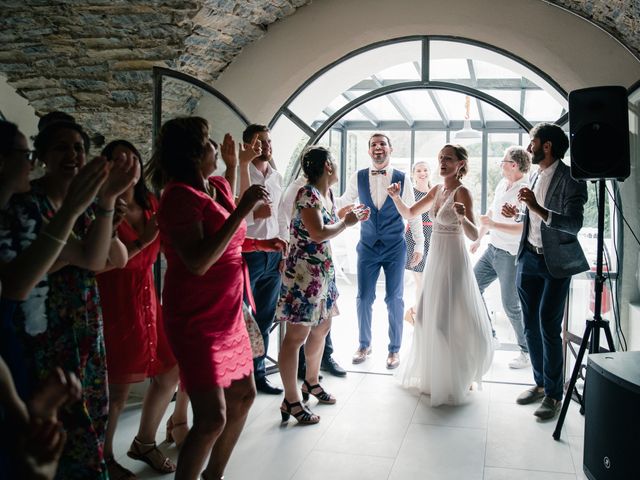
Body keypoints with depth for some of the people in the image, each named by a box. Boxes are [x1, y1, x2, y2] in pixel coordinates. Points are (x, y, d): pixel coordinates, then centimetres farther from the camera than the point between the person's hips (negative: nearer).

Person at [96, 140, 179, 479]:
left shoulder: (152, 205, 8)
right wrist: (141, 242, -22)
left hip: (148, 300, 7)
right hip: (114, 304, -7)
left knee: (169, 373, 11)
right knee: (118, 389, -2)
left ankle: (144, 443, 33)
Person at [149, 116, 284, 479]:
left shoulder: (219, 186, 8)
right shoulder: (180, 195, -17)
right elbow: (198, 262, -27)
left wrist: (260, 243, 7)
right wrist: (242, 209, -26)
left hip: (229, 313, 9)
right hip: (196, 319, -9)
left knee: (243, 396, 17)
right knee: (212, 417, -10)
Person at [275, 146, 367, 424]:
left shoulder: (328, 194, 11)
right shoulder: (307, 194, -18)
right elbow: (318, 234, -24)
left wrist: (349, 217, 13)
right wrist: (346, 223, -13)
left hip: (324, 271, 10)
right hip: (303, 272, -10)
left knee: (322, 327, 20)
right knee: (297, 336, -3)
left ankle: (311, 383, 38)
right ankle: (291, 401, 5)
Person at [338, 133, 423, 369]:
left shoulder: (402, 179, -4)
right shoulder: (358, 177, -2)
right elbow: (344, 202, 11)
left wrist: (419, 244, 5)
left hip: (395, 248, -1)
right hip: (367, 247, 1)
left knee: (395, 299, 5)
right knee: (363, 298, 5)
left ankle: (394, 349, 21)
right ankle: (364, 345, 26)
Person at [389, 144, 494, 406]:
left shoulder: (462, 193, -14)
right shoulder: (437, 190, 8)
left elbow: (474, 235, -23)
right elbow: (409, 213, 14)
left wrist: (463, 218, -43)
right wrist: (396, 197, -4)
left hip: (452, 261, -8)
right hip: (434, 258, 8)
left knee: (449, 320, 1)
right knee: (429, 317, 15)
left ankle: (455, 381, 20)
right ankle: (431, 374, 34)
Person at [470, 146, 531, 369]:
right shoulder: (502, 184, 8)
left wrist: (494, 225, -29)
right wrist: (478, 239, 27)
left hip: (511, 256, -9)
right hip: (492, 249, 9)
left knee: (510, 305, -1)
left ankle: (528, 352, 17)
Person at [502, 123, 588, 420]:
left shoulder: (570, 179, -13)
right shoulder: (537, 176, 11)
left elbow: (574, 224, -23)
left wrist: (537, 208, -31)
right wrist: (517, 213, 7)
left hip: (556, 262, -7)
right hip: (529, 258, 7)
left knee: (548, 328, -6)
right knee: (531, 326, 11)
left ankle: (554, 395, 7)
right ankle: (540, 383, 25)